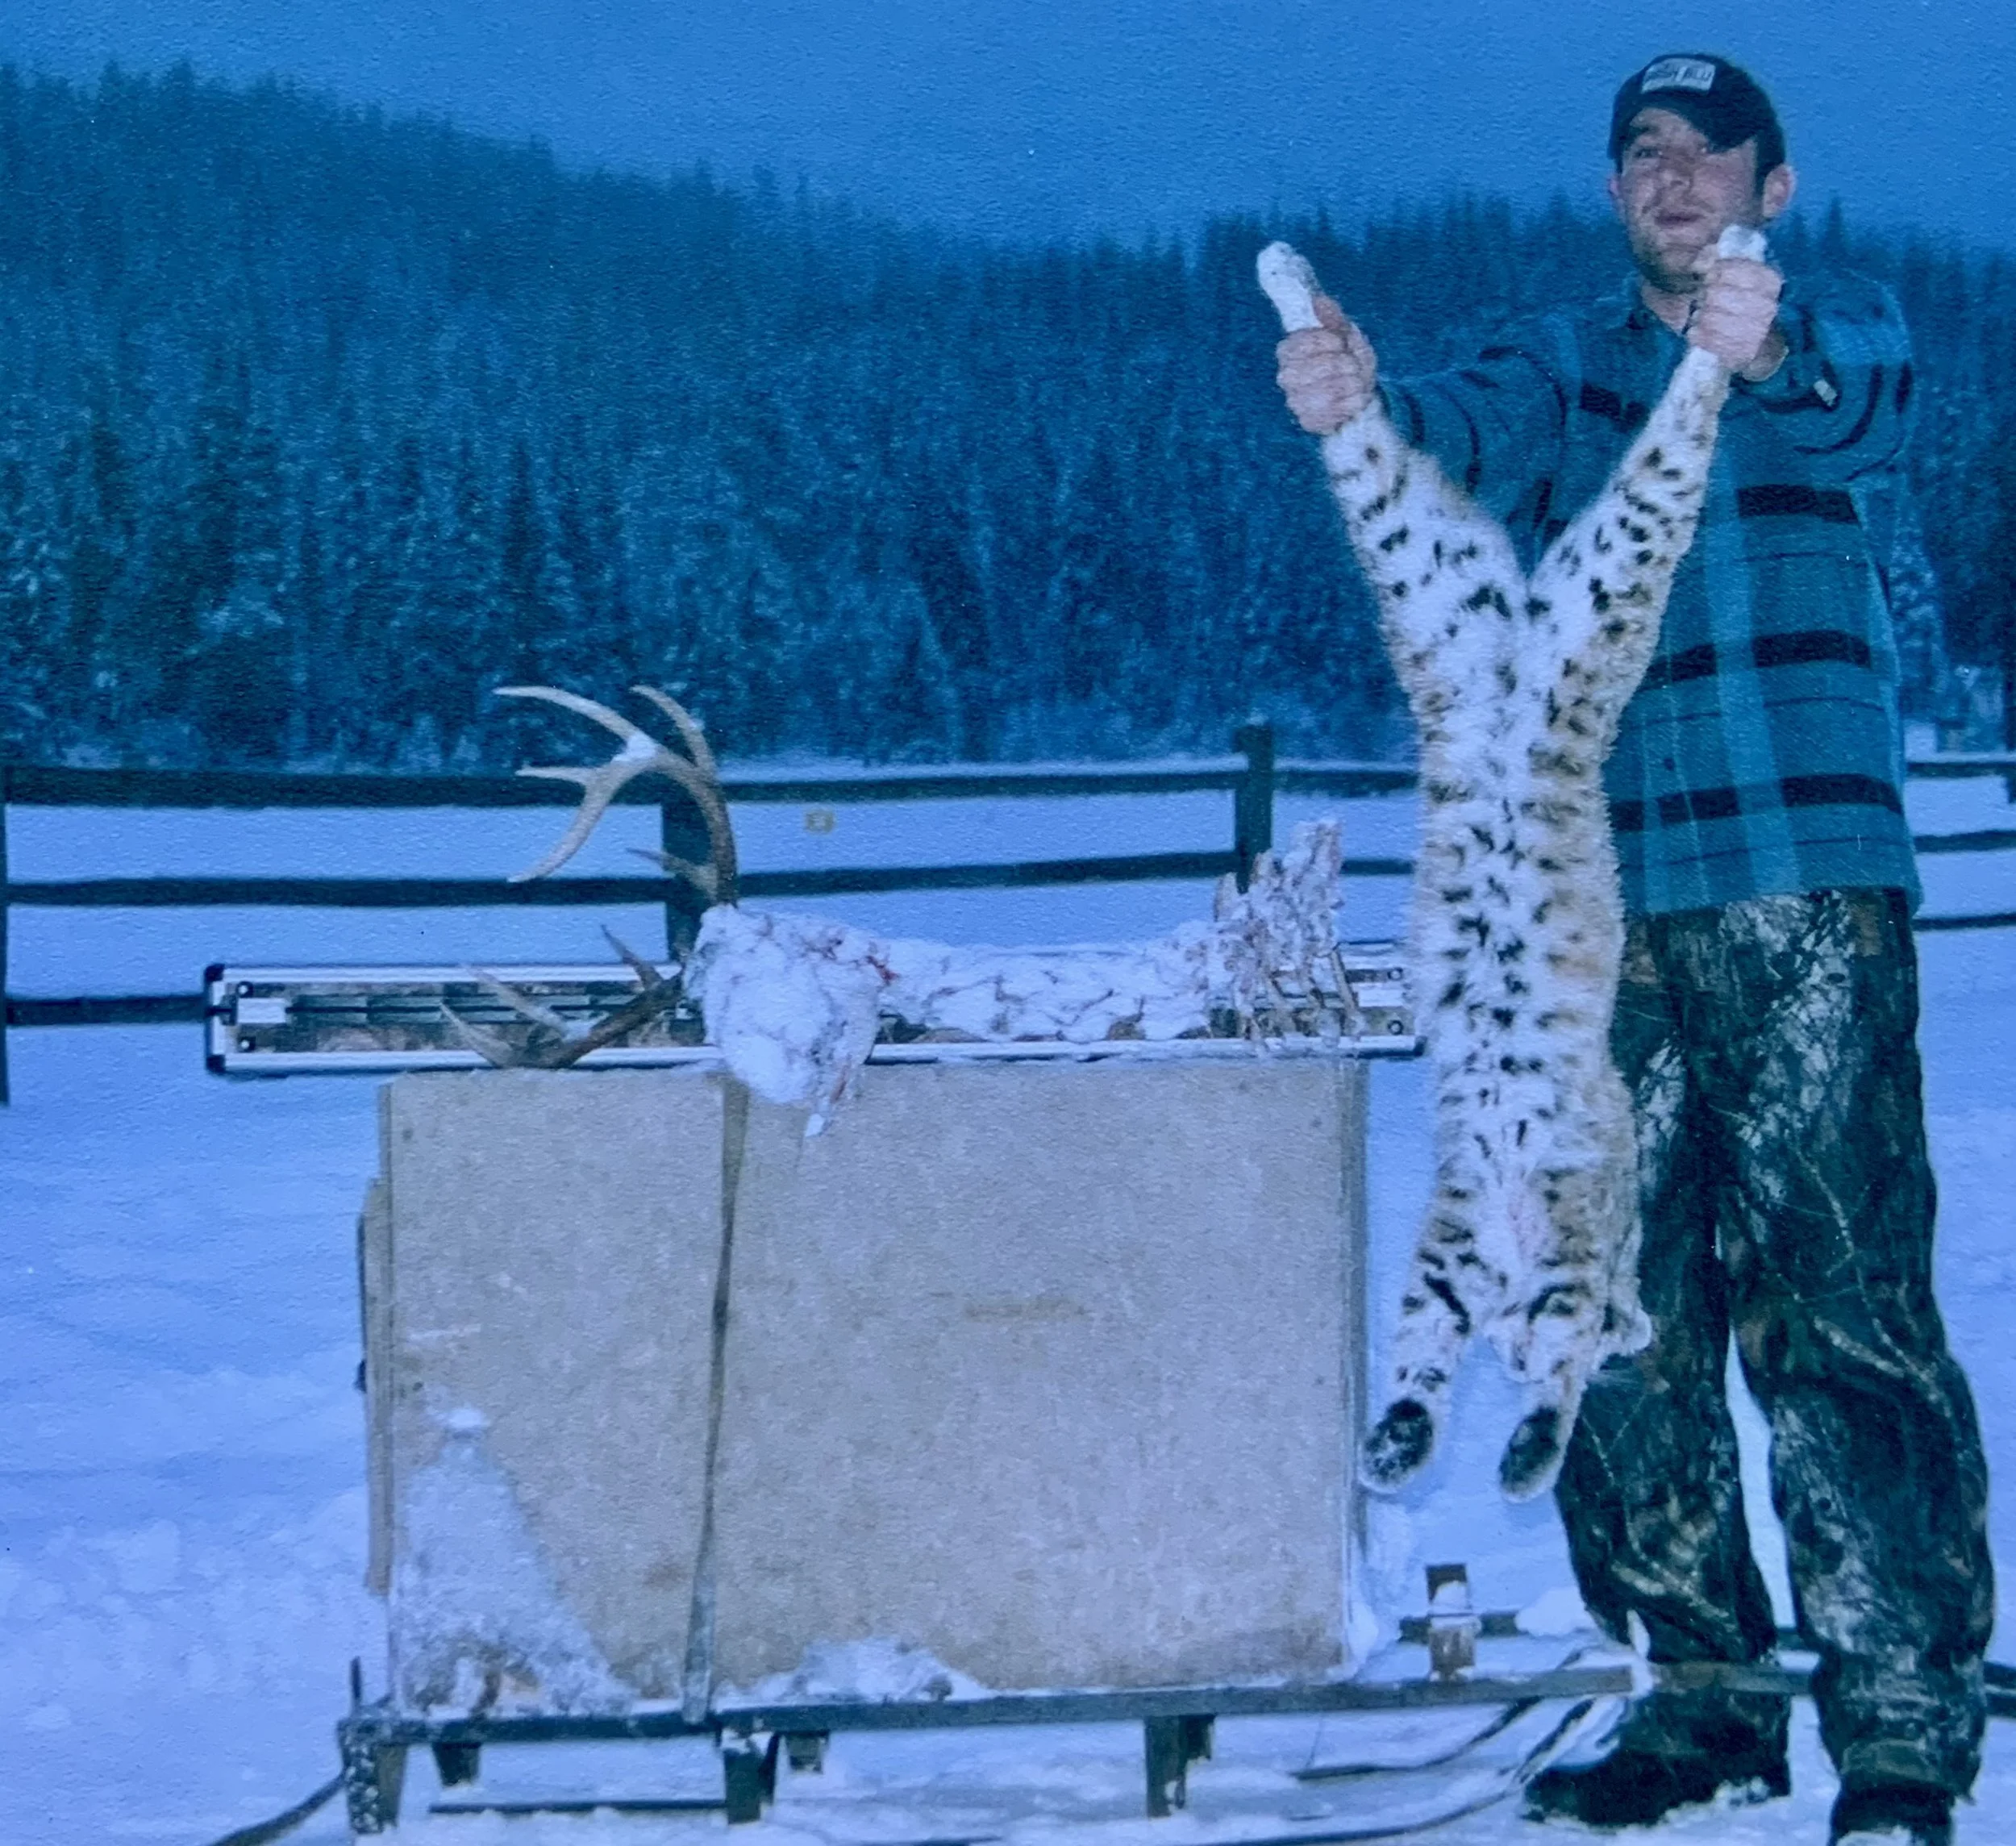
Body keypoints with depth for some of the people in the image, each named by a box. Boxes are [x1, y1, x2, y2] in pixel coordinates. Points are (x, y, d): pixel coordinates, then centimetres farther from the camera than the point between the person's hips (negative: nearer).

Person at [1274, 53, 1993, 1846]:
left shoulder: (1837, 331, 9)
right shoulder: (1569, 362, 16)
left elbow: (1865, 399, -15)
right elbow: (1480, 432, -5)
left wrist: (1769, 348, -40)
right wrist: (1365, 402, -29)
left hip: (1808, 886, -4)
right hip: (1604, 897, 4)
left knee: (1836, 1294, -9)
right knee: (1623, 1307, 5)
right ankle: (1704, 1698, 15)